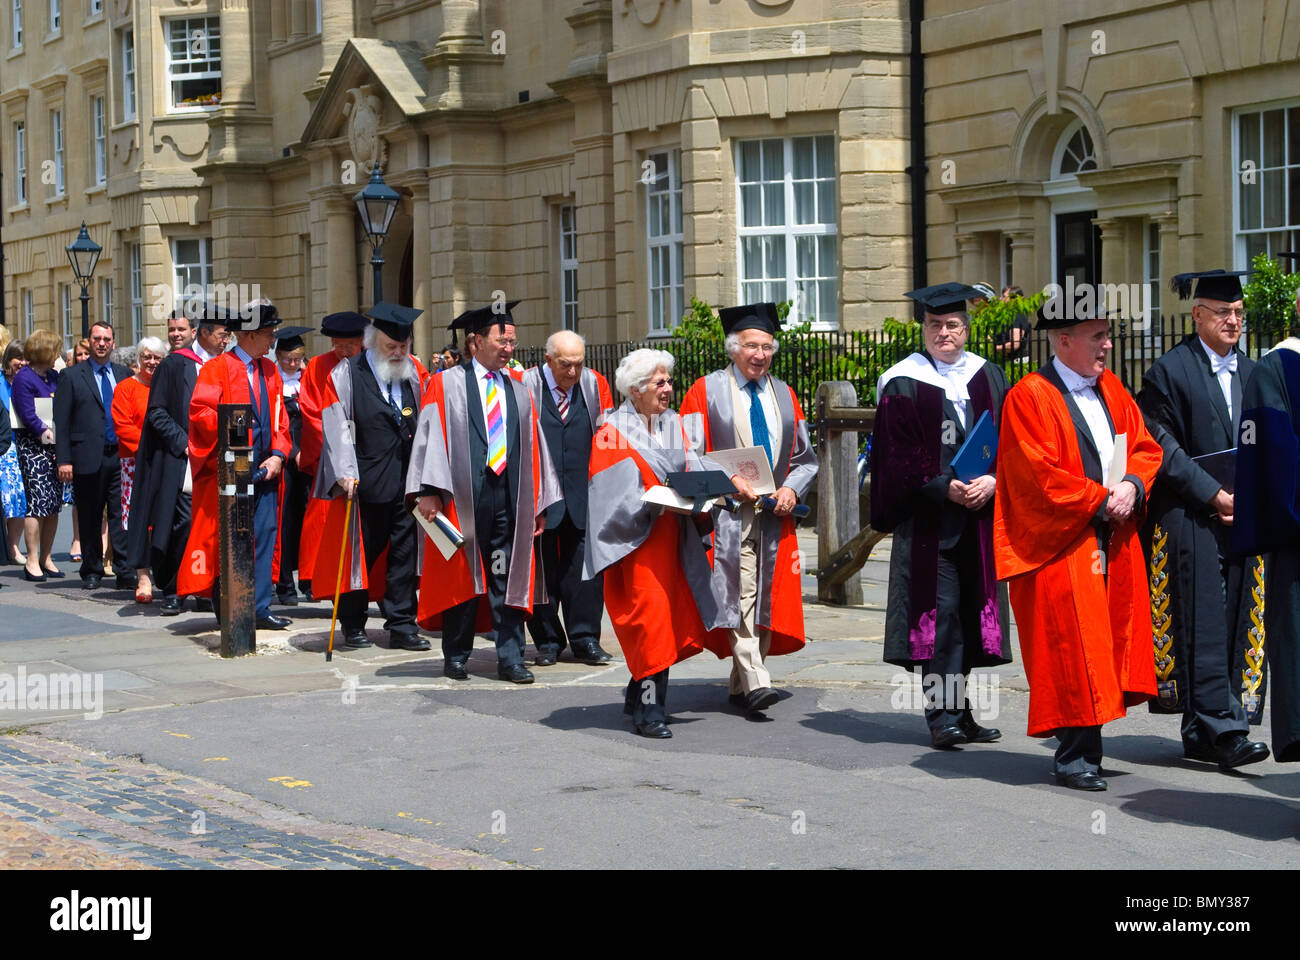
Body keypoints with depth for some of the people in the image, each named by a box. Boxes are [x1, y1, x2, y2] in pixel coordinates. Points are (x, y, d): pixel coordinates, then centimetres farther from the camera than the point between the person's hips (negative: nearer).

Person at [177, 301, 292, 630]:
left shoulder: (270, 370, 15)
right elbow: (200, 412, -12)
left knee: (264, 535, 2)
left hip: (265, 467, 6)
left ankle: (259, 607, 6)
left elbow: (280, 417, 14)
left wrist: (278, 454, 1)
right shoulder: (216, 368, -4)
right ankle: (224, 609, 4)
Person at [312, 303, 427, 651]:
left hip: (406, 482, 4)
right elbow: (336, 426, -9)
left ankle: (402, 626, 7)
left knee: (404, 553, 2)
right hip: (364, 483, -3)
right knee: (360, 554, 5)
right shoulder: (346, 374, -2)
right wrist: (345, 472, -19)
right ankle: (352, 627, 17)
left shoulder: (412, 375, 12)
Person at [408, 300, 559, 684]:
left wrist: (539, 504, 9)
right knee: (461, 576, 4)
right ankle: (455, 657, 15)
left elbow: (533, 448, 15)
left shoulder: (520, 393, 17)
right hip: (463, 498, -3)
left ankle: (510, 660, 3)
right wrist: (429, 490, -13)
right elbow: (431, 436, -3)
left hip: (509, 498, 3)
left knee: (508, 578, 1)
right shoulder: (446, 385, 5)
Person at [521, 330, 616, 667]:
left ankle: (584, 639, 9)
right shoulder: (526, 387, -4)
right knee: (542, 567, 4)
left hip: (583, 495, 2)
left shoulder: (595, 385, 4)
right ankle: (547, 641, 14)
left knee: (584, 564, 0)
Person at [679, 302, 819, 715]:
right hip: (728, 512, -5)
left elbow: (805, 457, 16)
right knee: (739, 593, -14)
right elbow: (688, 454, -4)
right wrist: (728, 479, -16)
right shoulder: (706, 391, 2)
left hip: (775, 513, 5)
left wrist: (791, 488, -3)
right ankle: (755, 682, -22)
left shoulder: (783, 394, 16)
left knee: (767, 596, 5)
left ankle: (740, 685, 14)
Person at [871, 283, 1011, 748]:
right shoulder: (903, 384, -1)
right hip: (927, 517, -4)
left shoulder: (989, 379, 11)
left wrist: (993, 481, -10)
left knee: (970, 611, 6)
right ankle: (943, 715, -7)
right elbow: (899, 457, -6)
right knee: (939, 610, -9)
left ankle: (958, 710, 15)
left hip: (979, 517, 4)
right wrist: (944, 488, -17)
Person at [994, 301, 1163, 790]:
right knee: (1071, 651, -7)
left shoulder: (1111, 389, 14)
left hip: (1113, 540, 7)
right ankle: (1075, 757, -2)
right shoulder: (1029, 397, -9)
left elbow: (1145, 448, 14)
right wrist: (1101, 500, -14)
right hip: (1060, 546, -7)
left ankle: (1082, 748, 15)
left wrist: (1132, 486, -7)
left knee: (1110, 645, 7)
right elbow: (1039, 476, -15)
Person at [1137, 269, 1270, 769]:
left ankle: (1201, 735, 9)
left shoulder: (1251, 373, 15)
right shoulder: (1170, 371, -3)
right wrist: (1214, 495, -13)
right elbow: (1162, 447, -9)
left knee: (1233, 625, 4)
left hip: (1241, 517, 6)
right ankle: (1222, 730, -12)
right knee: (1205, 624, -10)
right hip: (1191, 520, -6)